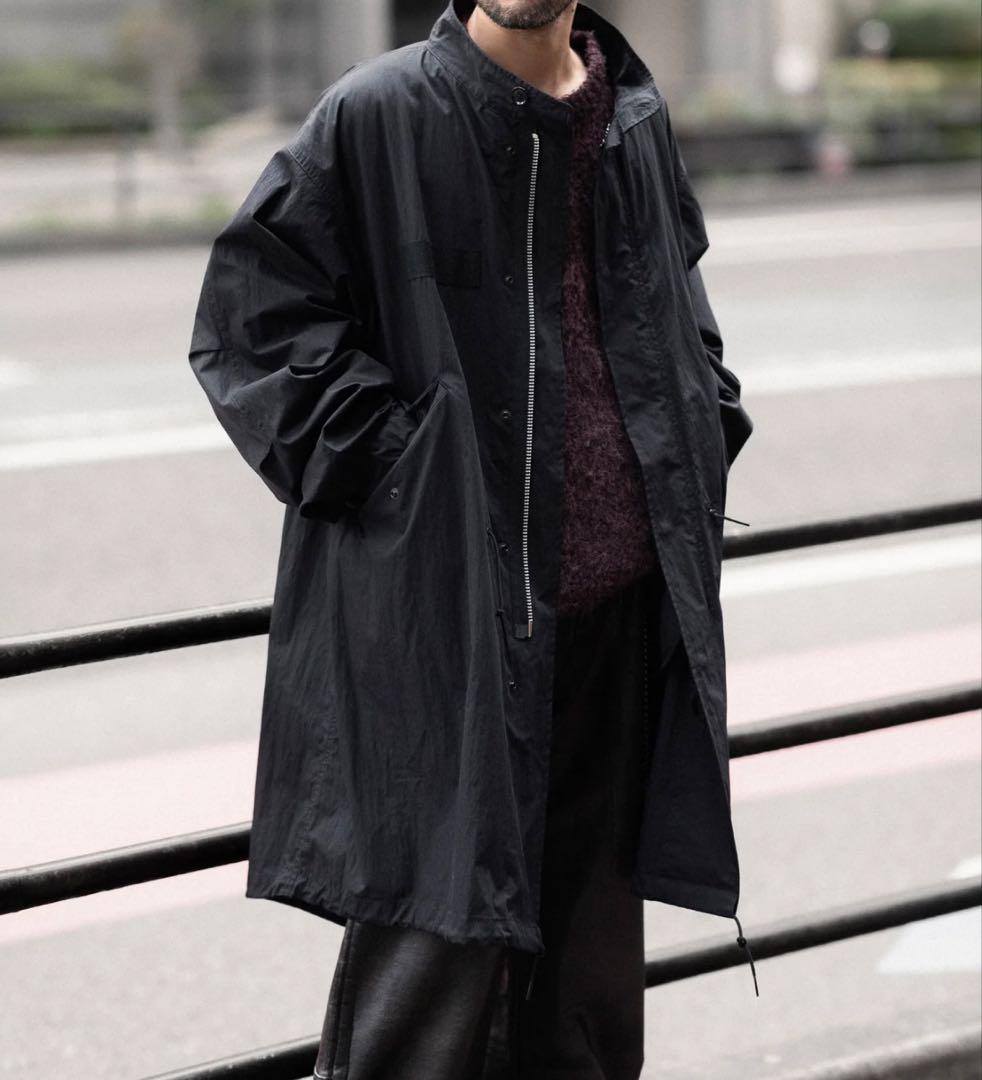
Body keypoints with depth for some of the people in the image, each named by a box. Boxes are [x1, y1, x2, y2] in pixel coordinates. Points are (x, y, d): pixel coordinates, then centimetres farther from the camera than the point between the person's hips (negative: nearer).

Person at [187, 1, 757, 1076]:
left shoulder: (635, 119, 11)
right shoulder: (377, 116, -6)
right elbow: (250, 313, -7)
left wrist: (700, 441, 12)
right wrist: (378, 459, -12)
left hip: (619, 606, 6)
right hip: (447, 613, -5)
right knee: (437, 944, -6)